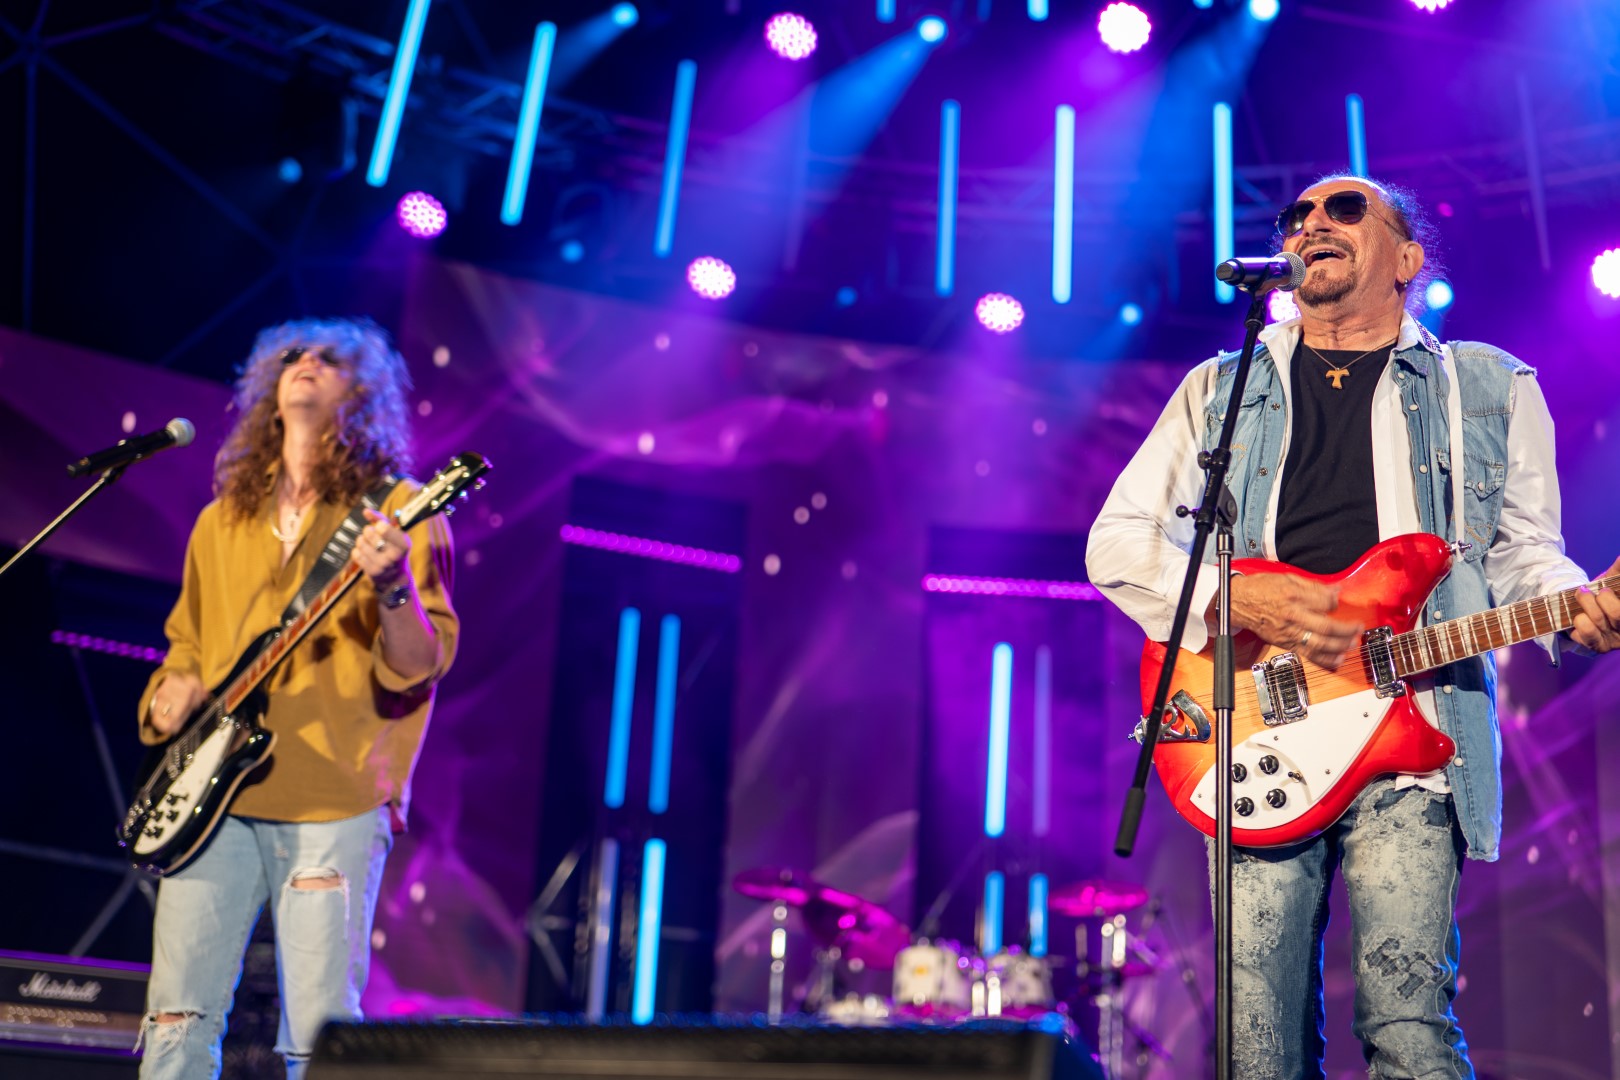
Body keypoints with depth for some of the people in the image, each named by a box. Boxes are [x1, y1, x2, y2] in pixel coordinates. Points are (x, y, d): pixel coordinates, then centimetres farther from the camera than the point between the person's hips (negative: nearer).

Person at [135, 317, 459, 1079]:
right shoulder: (222, 521, 17)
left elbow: (419, 668, -6)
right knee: (178, 1015, 2)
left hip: (334, 808, -4)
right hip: (213, 796, 5)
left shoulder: (396, 510, 2)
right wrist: (170, 690, 6)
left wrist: (395, 587, -25)